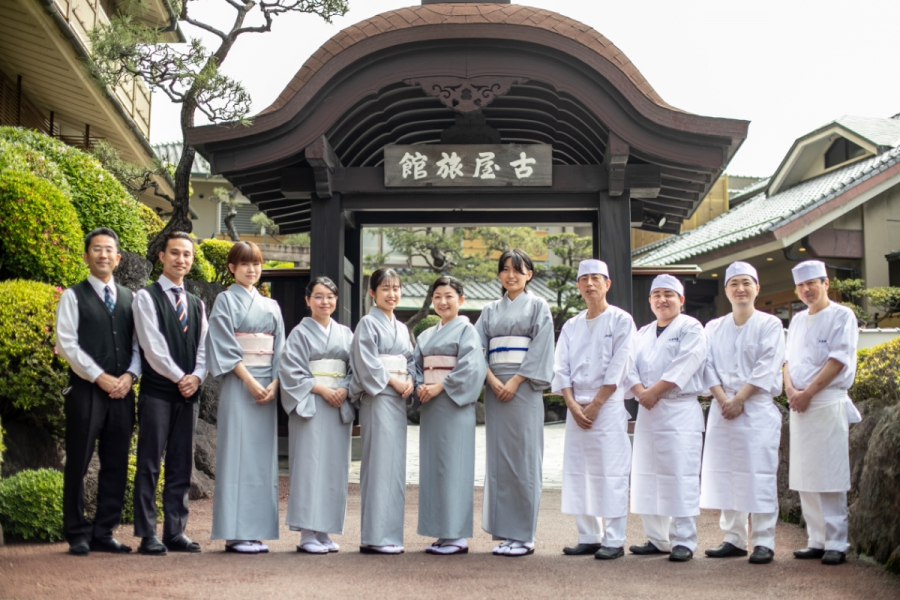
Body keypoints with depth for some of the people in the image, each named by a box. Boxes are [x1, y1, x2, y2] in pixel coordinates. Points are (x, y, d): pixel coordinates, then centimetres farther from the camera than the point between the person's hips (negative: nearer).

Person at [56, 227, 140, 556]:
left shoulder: (129, 298, 14)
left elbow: (138, 344, 12)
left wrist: (130, 375, -5)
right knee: (78, 464, 0)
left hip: (122, 392, 4)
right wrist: (99, 377, -13)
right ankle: (77, 535, 8)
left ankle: (104, 533, 14)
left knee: (116, 465, 6)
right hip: (85, 390, -4)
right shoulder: (73, 296, 2)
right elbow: (66, 343, -7)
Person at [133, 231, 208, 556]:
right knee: (149, 464, -3)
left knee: (181, 465, 6)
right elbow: (152, 346, -9)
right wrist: (179, 377, -11)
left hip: (188, 393, 5)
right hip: (157, 391, -5)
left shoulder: (197, 304, 17)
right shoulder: (146, 297, 0)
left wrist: (197, 376, -6)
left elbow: (204, 346, 11)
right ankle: (147, 534, 0)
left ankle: (175, 532, 11)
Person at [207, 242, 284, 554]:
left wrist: (274, 383, -5)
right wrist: (250, 382, -15)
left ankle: (257, 531, 8)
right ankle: (235, 534, -4)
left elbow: (279, 349, 12)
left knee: (263, 456, 4)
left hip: (267, 386, 6)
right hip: (238, 385, -5)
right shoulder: (226, 300, 1)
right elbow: (225, 346, -8)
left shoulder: (271, 306, 17)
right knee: (238, 454, -6)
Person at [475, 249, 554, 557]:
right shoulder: (491, 310, 17)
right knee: (498, 458, 3)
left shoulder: (537, 306, 5)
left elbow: (540, 349, -5)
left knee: (523, 459, -5)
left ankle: (524, 535, -2)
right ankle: (504, 532, 8)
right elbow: (478, 347, 8)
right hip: (495, 388, 4)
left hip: (523, 388, -4)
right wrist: (492, 379, -8)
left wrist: (515, 381, -13)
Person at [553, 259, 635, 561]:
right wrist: (573, 405, -5)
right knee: (577, 473, 5)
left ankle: (614, 541, -4)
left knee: (611, 473, -8)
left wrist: (595, 405, -11)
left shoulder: (621, 320, 1)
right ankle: (588, 537, 12)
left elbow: (618, 368, -7)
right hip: (577, 408, 5)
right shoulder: (571, 326, 15)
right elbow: (561, 369, 9)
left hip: (609, 407, -5)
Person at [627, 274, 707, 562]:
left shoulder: (691, 328, 0)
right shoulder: (643, 333, 19)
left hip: (680, 411, -7)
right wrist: (640, 391, -9)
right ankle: (657, 539, 15)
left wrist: (654, 391, -15)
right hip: (647, 411, 7)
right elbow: (631, 365, 9)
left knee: (680, 477, -9)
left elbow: (685, 365, -12)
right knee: (646, 476, 7)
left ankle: (683, 541, -5)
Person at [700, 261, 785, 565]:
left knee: (759, 475, -7)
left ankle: (764, 542, -2)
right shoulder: (714, 327, 14)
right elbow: (708, 366, 6)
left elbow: (767, 367, -7)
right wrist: (722, 399, -9)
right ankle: (734, 539, 12)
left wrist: (739, 398, -14)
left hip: (758, 409, -4)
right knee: (725, 474, 4)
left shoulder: (770, 324, 2)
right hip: (723, 410, 4)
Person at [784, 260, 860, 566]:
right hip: (800, 405, 7)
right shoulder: (797, 320, 18)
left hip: (829, 404, -7)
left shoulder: (841, 316, -3)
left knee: (830, 477, -7)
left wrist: (808, 392, -14)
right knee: (805, 478, 6)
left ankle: (836, 543, -3)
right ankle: (817, 541, 12)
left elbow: (838, 360, -11)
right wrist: (790, 387, -3)